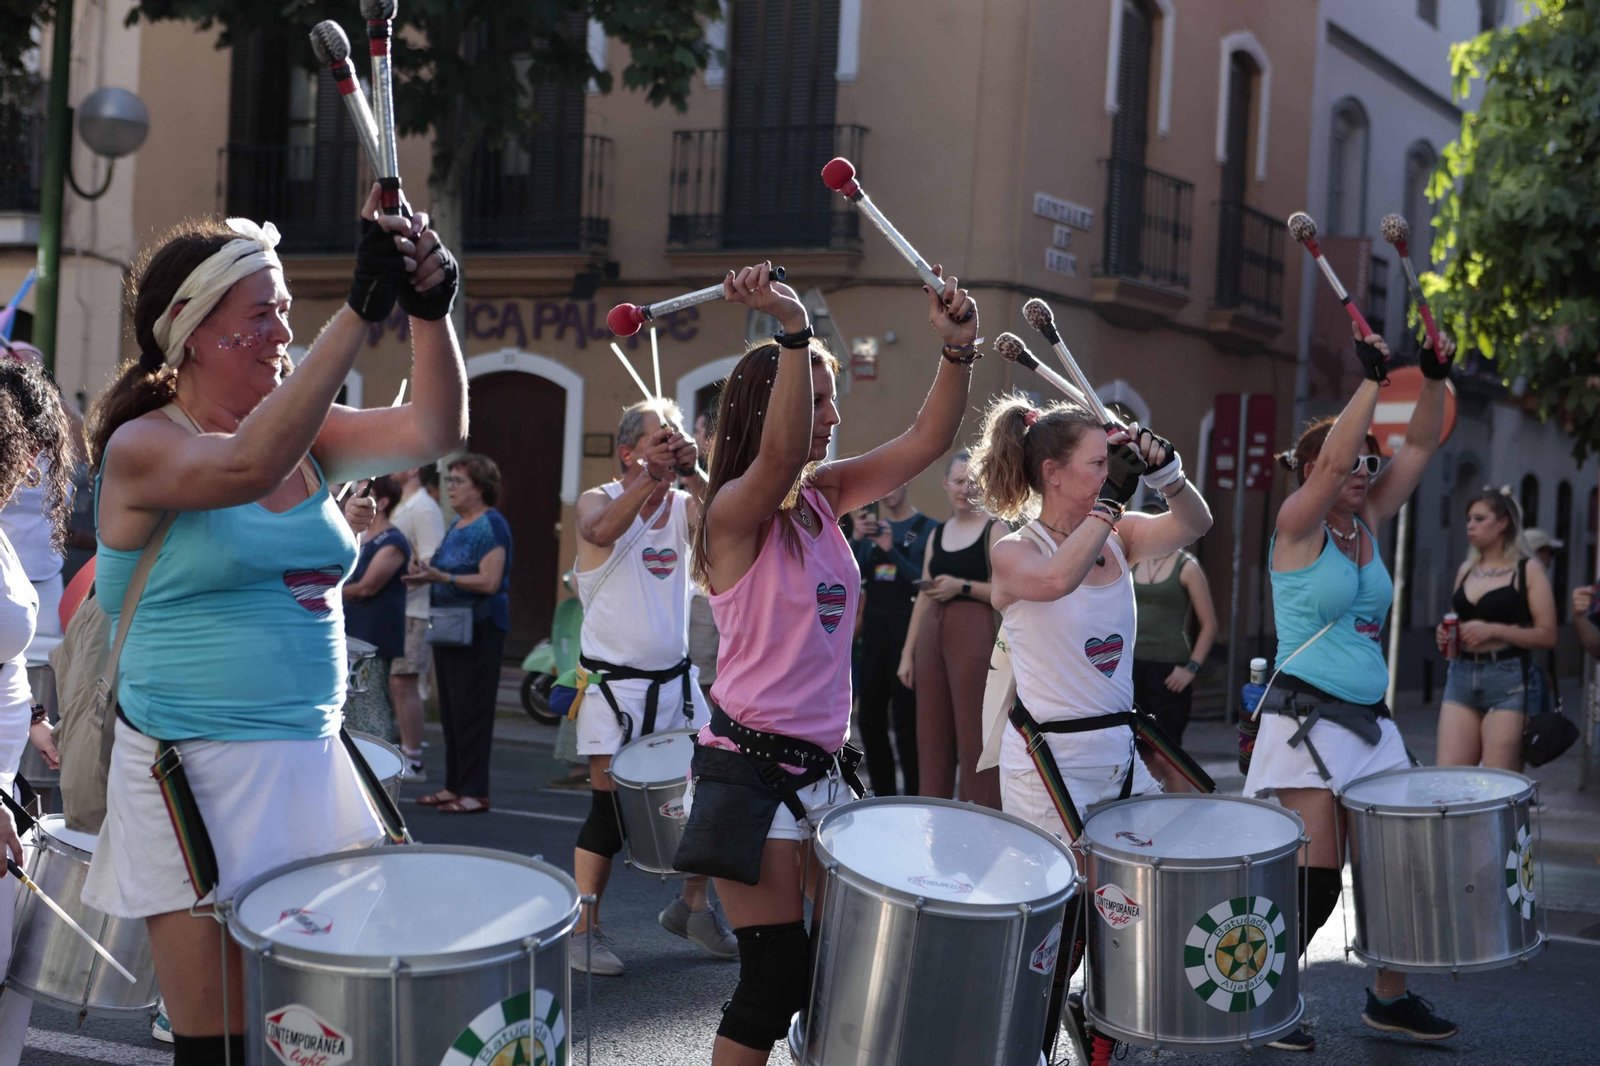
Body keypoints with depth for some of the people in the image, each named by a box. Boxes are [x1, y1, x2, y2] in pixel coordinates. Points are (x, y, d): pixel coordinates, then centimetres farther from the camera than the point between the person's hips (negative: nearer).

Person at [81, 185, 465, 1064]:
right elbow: (245, 467, -29)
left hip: (313, 760, 6)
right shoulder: (142, 448, -8)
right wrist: (360, 309, -33)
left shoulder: (304, 434, 10)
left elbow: (433, 433, -2)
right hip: (199, 774, -6)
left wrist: (431, 311, -19)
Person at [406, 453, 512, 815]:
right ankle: (454, 786, 18)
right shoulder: (457, 525, 16)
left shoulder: (491, 525, -11)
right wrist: (426, 577, 4)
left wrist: (443, 577, -26)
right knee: (450, 710, 11)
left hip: (479, 629, -9)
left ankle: (475, 792, -3)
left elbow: (490, 581, -19)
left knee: (471, 710, -7)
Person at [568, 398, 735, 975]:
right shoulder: (599, 500, -4)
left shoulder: (683, 505, 7)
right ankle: (584, 929, 7)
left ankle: (692, 906, 25)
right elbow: (602, 530, -28)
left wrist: (693, 472, -20)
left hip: (676, 678, 5)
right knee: (609, 807, -5)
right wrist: (652, 474, -28)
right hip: (613, 683, -5)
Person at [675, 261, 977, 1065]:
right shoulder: (736, 511, -14)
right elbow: (781, 456, -36)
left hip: (825, 764, 8)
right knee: (777, 974, -5)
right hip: (750, 768, -8)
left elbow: (924, 442, 1)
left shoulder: (826, 498, 8)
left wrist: (958, 350, -15)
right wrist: (794, 330, -44)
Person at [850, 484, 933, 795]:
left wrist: (891, 550, -22)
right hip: (873, 629, 6)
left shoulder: (927, 529, -6)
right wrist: (857, 539, -9)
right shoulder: (872, 527, 13)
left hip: (907, 629, -6)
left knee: (906, 721, -4)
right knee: (869, 717, 10)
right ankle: (883, 796, 21)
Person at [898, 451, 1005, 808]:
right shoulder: (937, 535, 17)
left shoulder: (994, 530, 0)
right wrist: (907, 653, 13)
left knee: (974, 731, -8)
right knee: (931, 734, 6)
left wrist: (962, 586, -17)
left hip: (975, 634, -6)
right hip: (931, 637, 6)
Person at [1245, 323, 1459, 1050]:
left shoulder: (1367, 524, 12)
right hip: (1306, 717, -7)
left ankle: (1389, 997, 19)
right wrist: (1373, 378, -22)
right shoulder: (1298, 526, -6)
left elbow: (1419, 446, 8)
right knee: (1315, 875, -9)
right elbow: (1333, 457, -23)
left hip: (1369, 720, 7)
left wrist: (1435, 378, -6)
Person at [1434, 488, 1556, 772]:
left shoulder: (1528, 570, 0)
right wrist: (1446, 635, 6)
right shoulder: (1466, 570, 16)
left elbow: (1547, 635, -7)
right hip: (1462, 676, 5)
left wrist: (1494, 631, -16)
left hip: (1508, 680, -5)